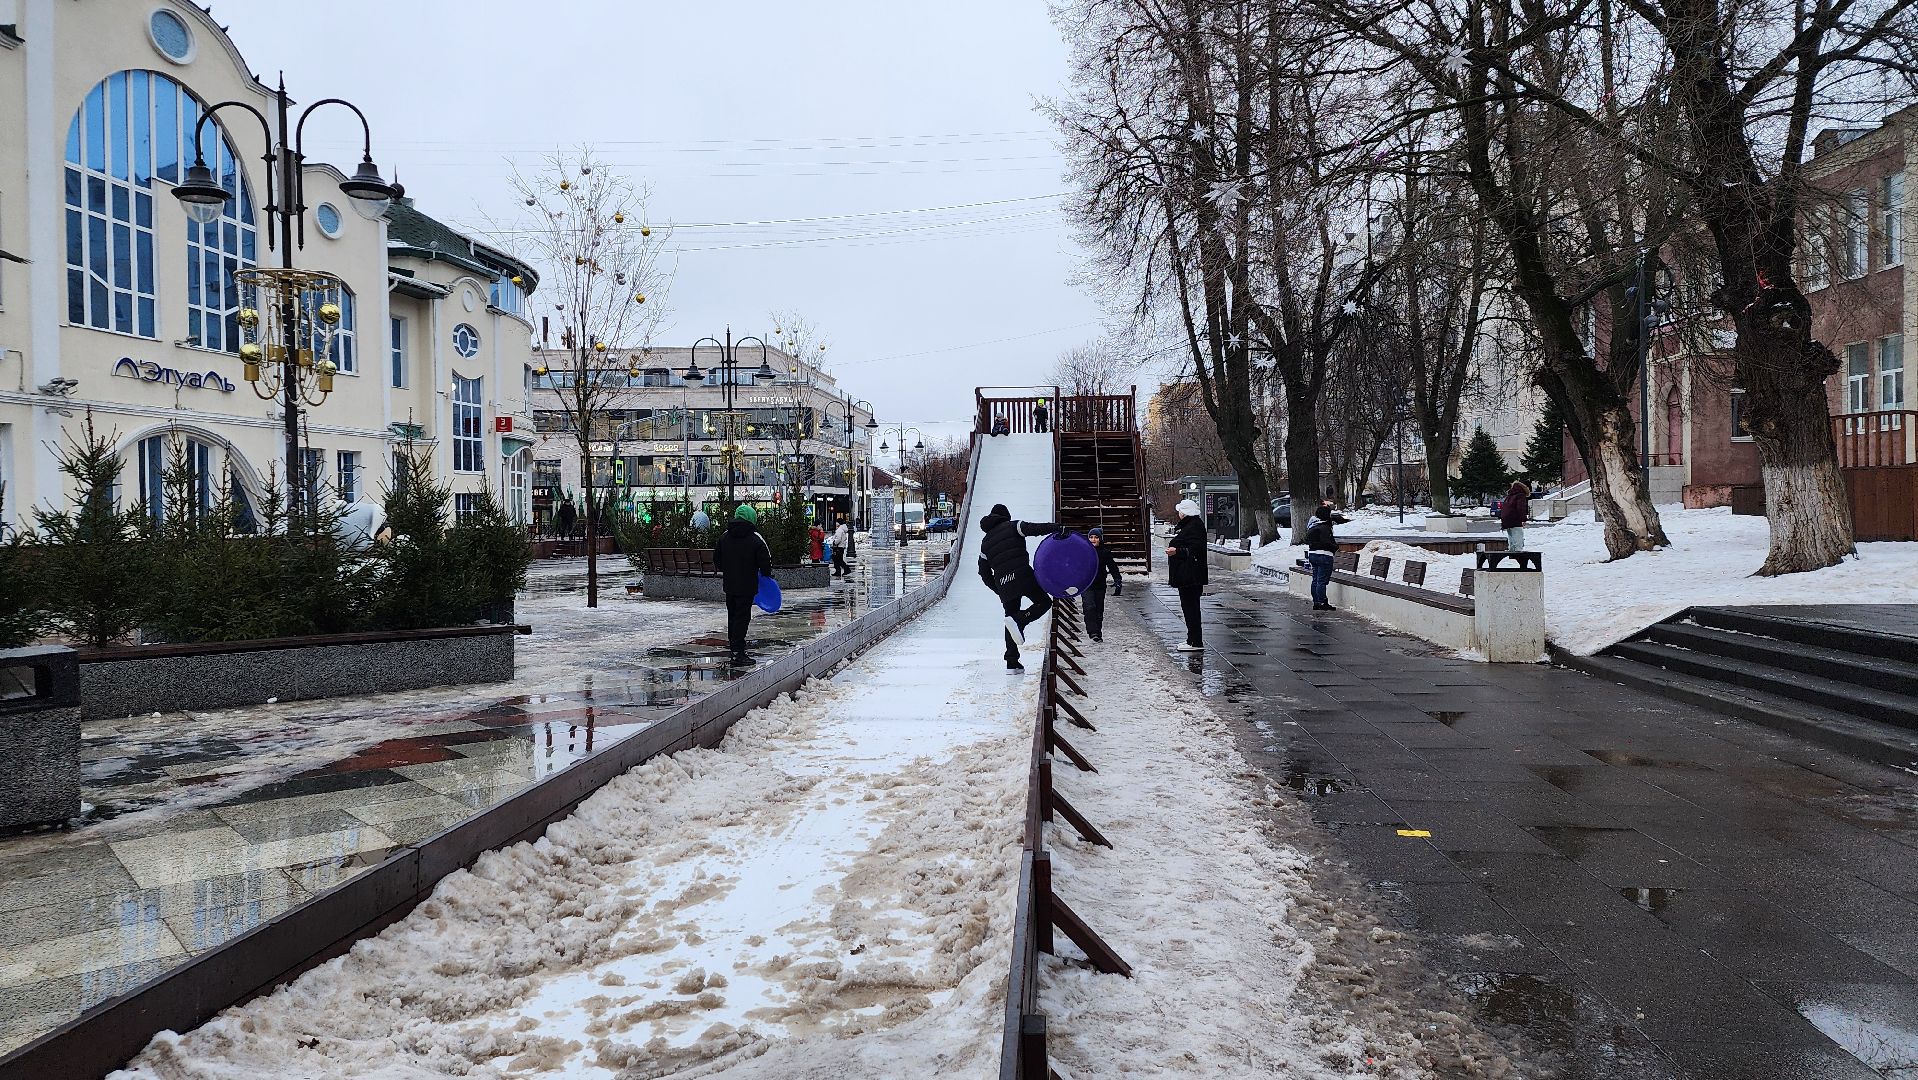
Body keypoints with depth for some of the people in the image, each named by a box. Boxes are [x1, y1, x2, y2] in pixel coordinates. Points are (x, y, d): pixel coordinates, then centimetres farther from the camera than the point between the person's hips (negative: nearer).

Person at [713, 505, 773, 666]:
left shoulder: (724, 536, 6)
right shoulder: (755, 538, -12)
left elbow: (716, 558, 14)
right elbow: (765, 560, -11)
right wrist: (767, 574, 8)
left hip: (729, 585, 6)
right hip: (747, 586, -6)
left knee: (732, 615, 18)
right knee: (742, 617, -4)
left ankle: (734, 645, 28)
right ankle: (738, 653, -7)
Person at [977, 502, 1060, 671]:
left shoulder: (985, 542, 23)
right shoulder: (1012, 526, 9)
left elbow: (984, 573, 22)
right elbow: (1034, 528, -12)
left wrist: (999, 590, 28)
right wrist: (1058, 529, -18)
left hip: (1002, 583, 5)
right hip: (1022, 575, -5)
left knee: (1011, 615, 12)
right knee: (1044, 602, 9)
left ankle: (1012, 662, 5)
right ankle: (1019, 621, -19)